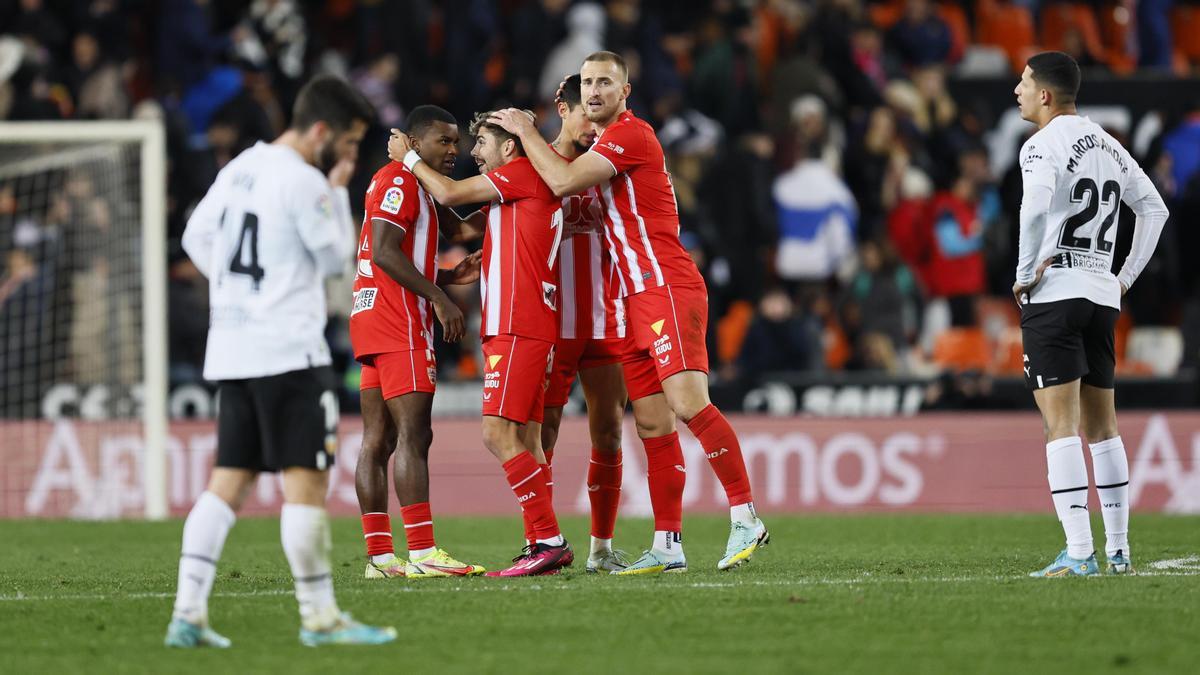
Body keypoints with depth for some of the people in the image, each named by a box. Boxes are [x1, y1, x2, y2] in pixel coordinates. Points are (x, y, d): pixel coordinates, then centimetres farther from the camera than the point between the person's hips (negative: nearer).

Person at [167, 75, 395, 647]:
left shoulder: (240, 168, 13)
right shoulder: (305, 183, -13)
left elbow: (196, 237, 21)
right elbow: (337, 257, -3)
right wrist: (338, 191, 4)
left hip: (231, 351, 9)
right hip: (288, 350, -9)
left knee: (228, 481, 8)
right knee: (306, 481, -5)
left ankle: (188, 614, 2)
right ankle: (319, 617, -3)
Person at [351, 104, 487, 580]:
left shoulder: (414, 186, 23)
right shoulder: (399, 180, -8)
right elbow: (385, 253, -19)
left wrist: (448, 277, 11)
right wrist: (440, 298, -18)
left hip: (373, 321, 10)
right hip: (398, 326, -10)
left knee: (378, 440, 6)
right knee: (413, 435, -14)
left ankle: (379, 555, 6)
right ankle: (422, 554, -19)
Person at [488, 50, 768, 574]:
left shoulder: (630, 134, -8)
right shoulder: (605, 141, 22)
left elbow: (563, 182, -15)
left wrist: (526, 132, -2)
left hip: (668, 289, -10)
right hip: (637, 298, 10)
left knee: (688, 402, -20)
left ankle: (745, 519, -17)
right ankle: (667, 546, 5)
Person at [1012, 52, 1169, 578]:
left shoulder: (1044, 145, -9)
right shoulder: (1107, 145, 16)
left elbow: (1036, 205, -27)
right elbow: (1154, 209, 22)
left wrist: (1026, 272, -16)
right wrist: (1127, 276, 20)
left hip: (1053, 295, -7)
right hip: (1103, 297, 7)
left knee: (1062, 426, -10)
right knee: (1102, 426, 14)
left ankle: (1079, 553, -16)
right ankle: (1119, 550, 16)